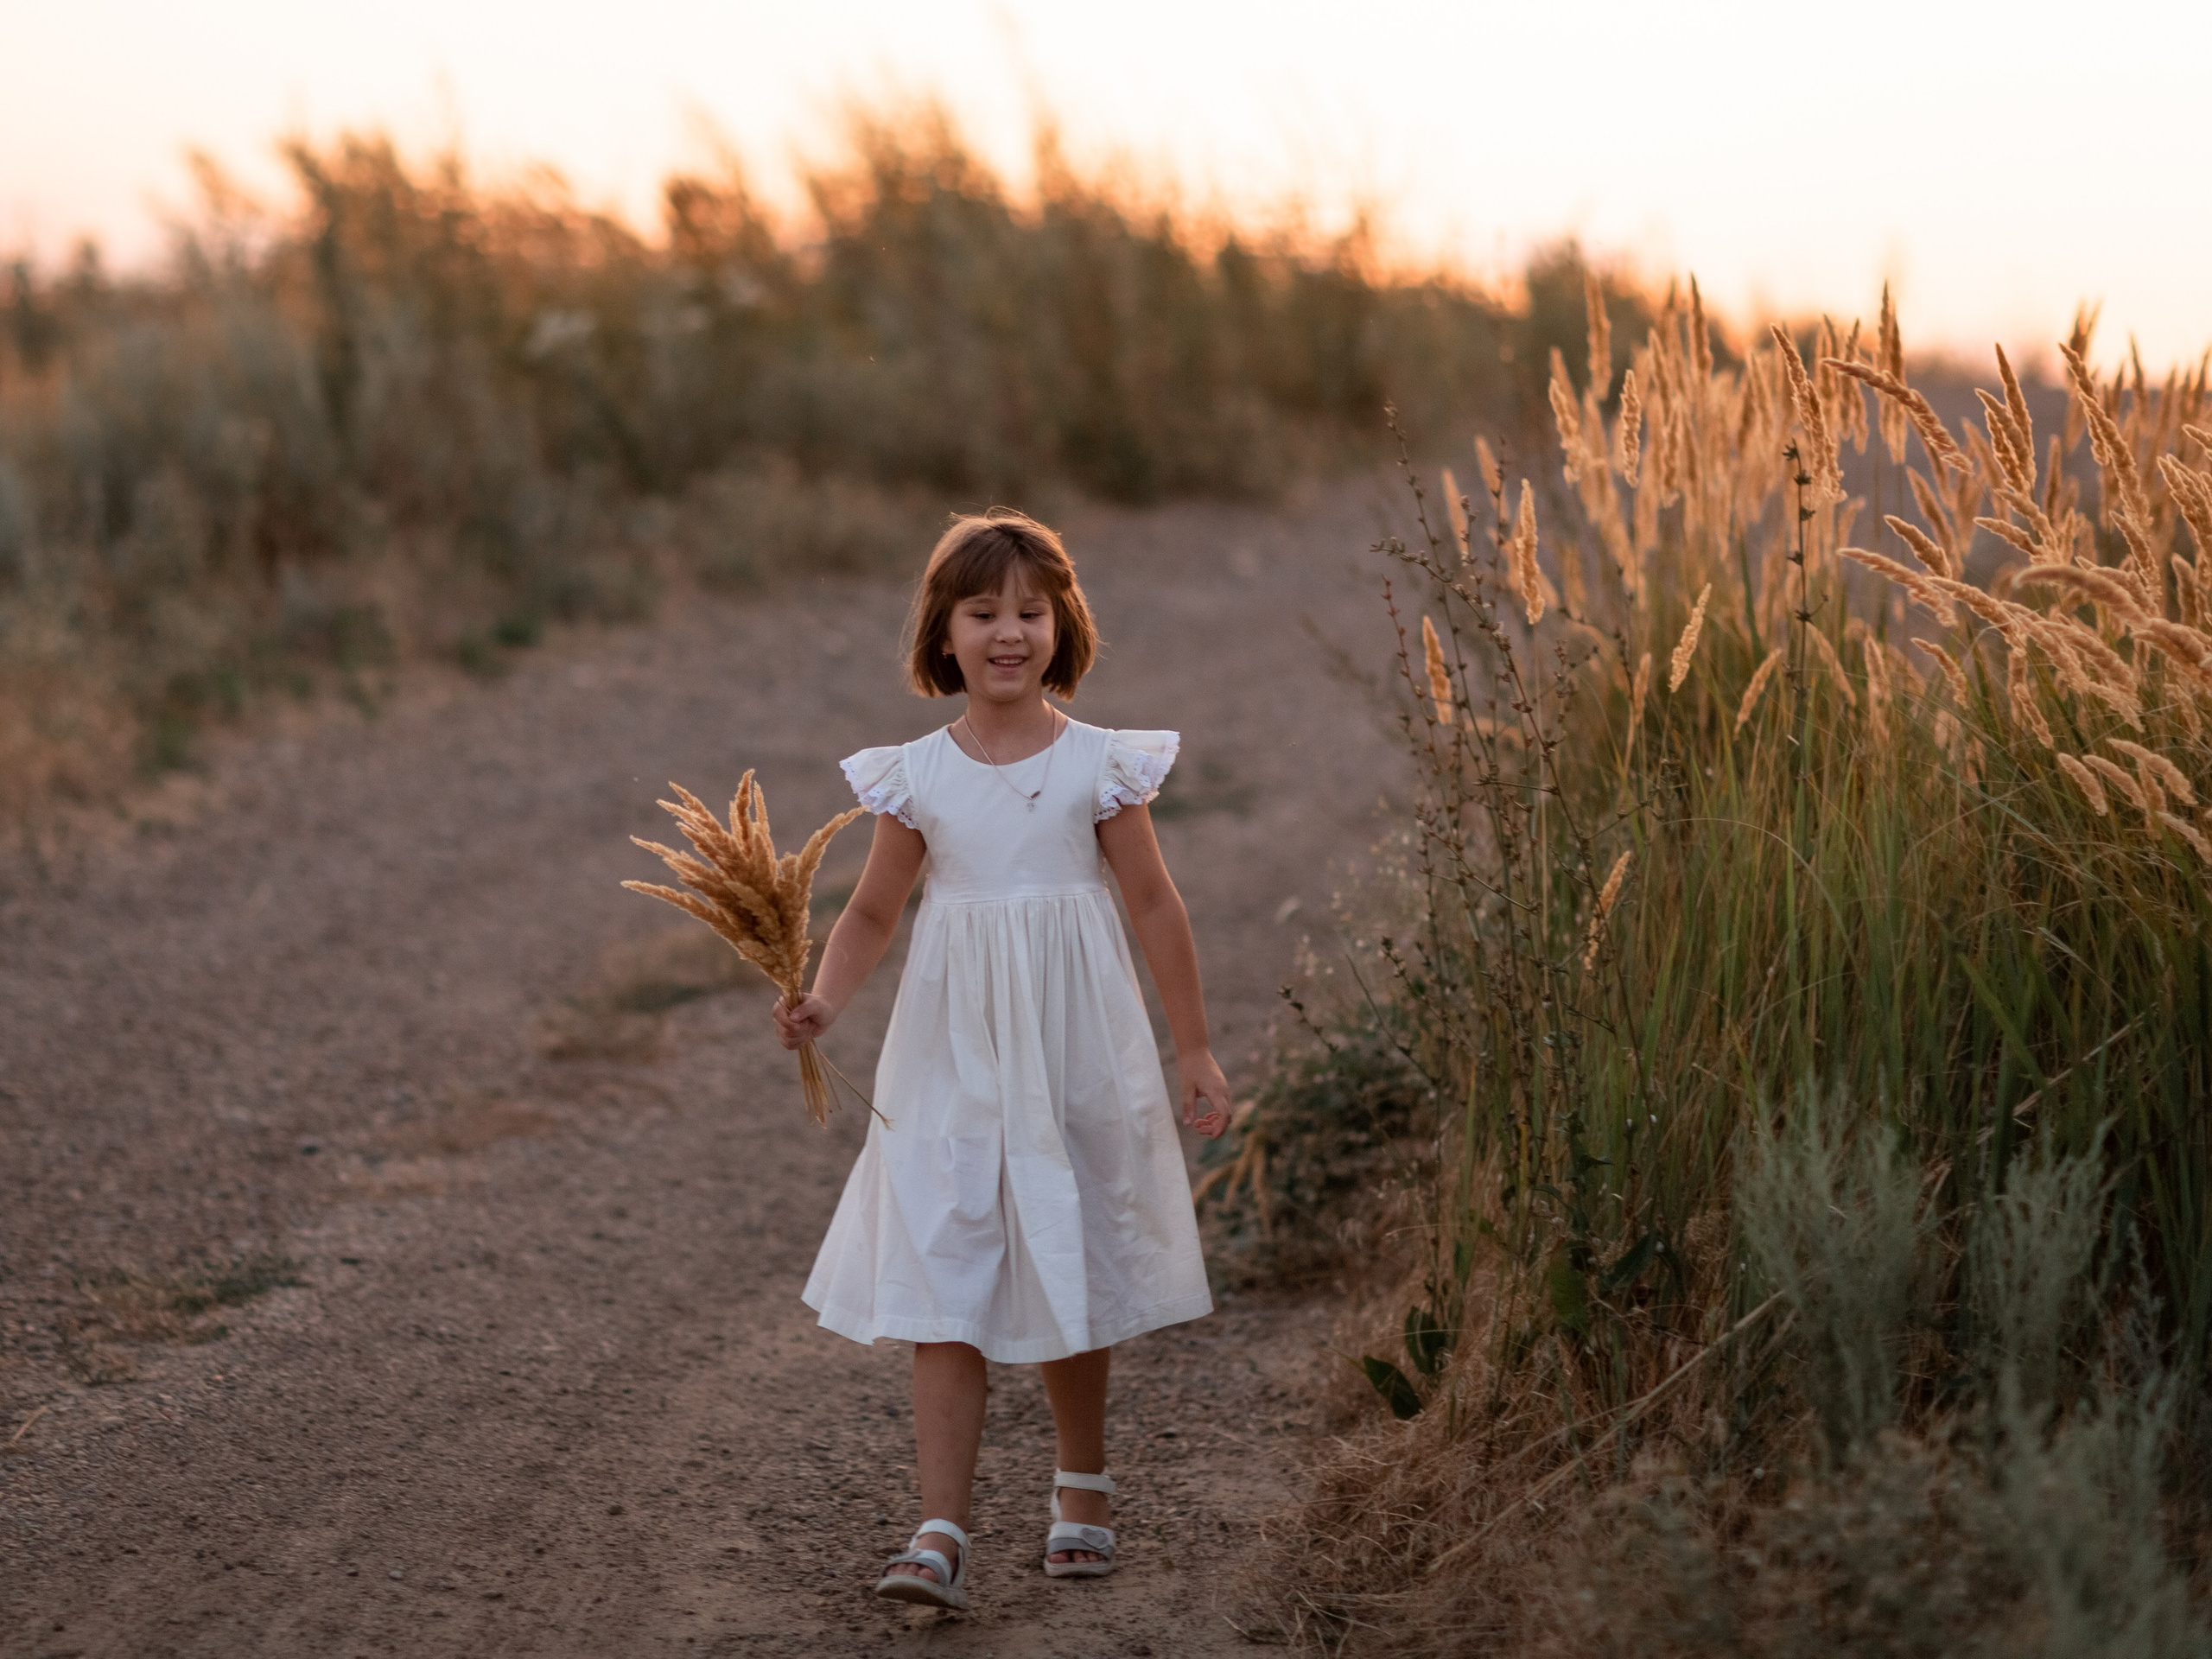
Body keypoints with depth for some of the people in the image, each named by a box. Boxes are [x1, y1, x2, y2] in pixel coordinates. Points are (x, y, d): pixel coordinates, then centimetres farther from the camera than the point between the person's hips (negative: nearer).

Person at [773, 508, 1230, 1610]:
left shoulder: (1098, 765, -3)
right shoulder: (916, 776, 0)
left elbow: (1154, 908, 2)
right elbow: (871, 913, 8)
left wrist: (1194, 1052, 4)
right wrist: (824, 1002, -10)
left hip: (1074, 1055, -1)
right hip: (952, 1058, 1)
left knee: (1074, 1276, 11)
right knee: (943, 1292, -6)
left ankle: (1082, 1490, 34)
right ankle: (941, 1534, -7)